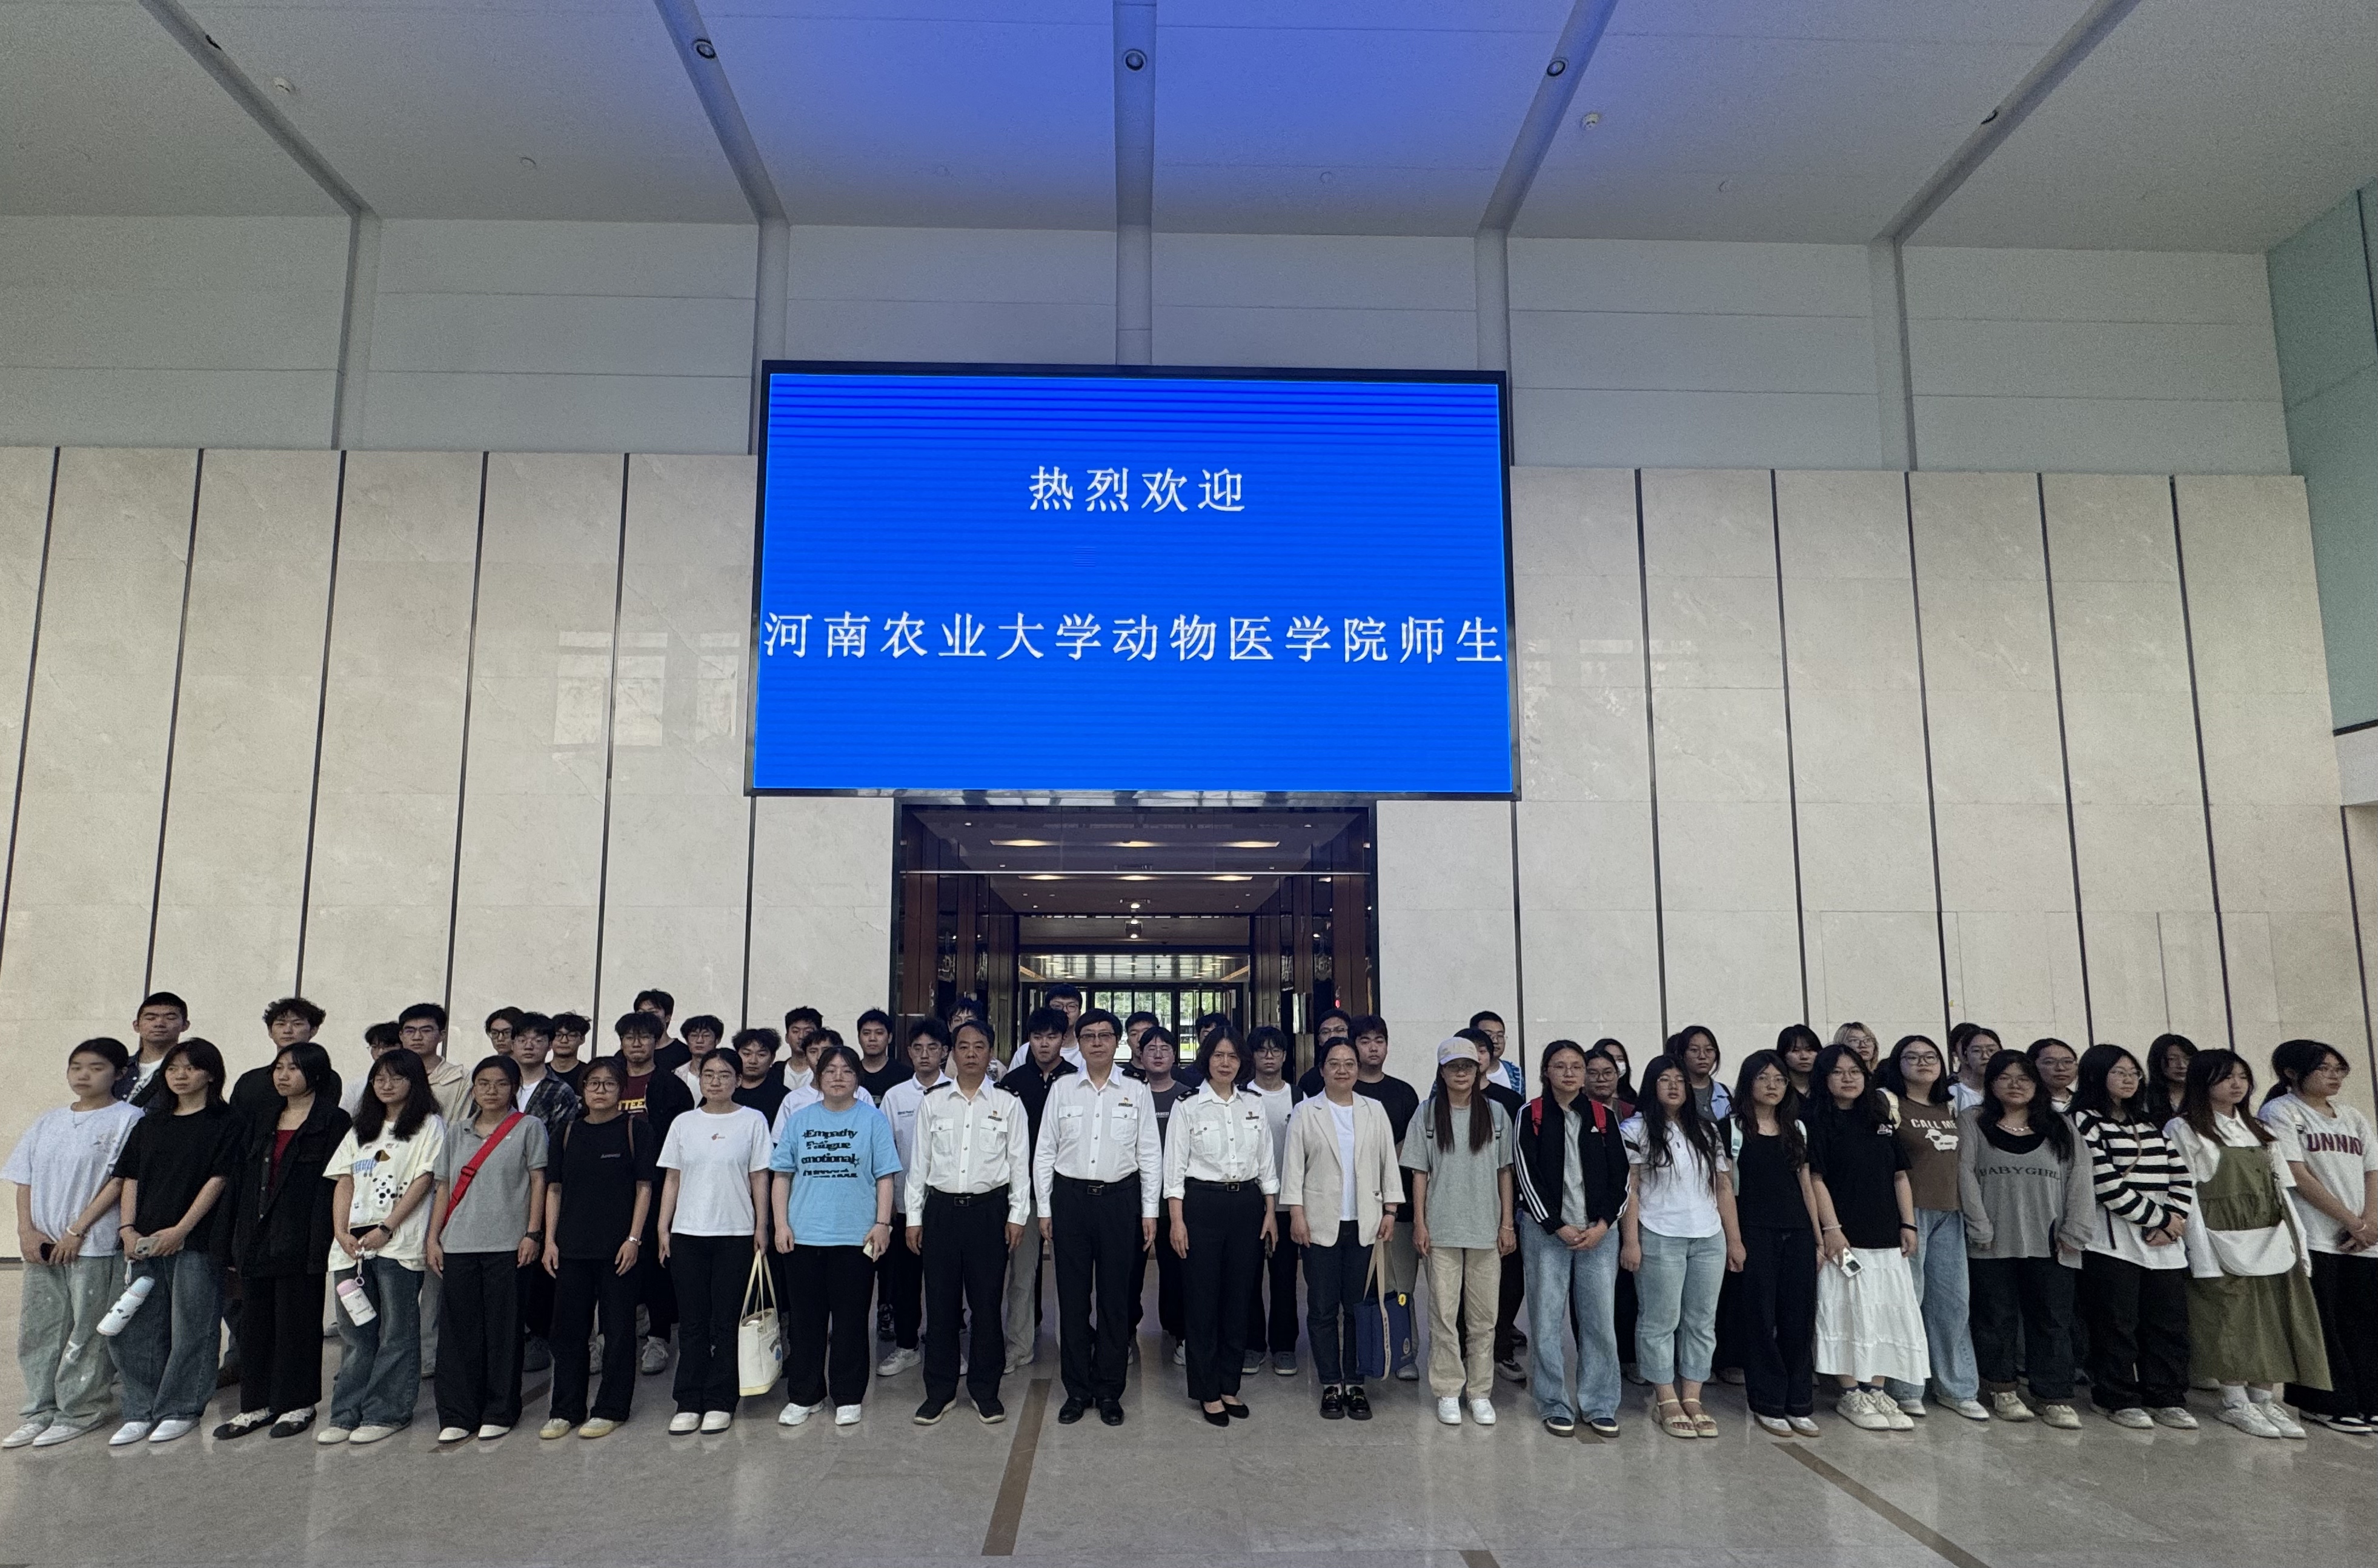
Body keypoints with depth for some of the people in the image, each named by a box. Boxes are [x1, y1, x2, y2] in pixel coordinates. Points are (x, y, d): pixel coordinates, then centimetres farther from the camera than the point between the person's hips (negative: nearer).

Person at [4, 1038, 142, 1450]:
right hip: (42, 1246, 6)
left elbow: (120, 1180, -10)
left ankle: (77, 1411, 13)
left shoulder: (127, 1119, -6)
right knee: (37, 1330, 10)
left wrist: (77, 1231, -12)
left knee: (86, 1331, 1)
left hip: (94, 1245, -6)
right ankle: (40, 1411, 22)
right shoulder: (48, 1123, 12)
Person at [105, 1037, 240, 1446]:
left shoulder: (224, 1124, -3)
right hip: (146, 1242, 5)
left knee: (190, 1327, 1)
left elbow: (218, 1179, -9)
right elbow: (131, 1178, 13)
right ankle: (140, 1412, 18)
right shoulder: (150, 1124, 14)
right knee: (141, 1328, 7)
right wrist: (128, 1228, -1)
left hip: (196, 1242, -5)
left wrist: (180, 1230, -14)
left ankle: (181, 1409, 12)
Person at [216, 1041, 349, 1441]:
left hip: (299, 1241, -7)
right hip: (256, 1239, 7)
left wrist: (321, 1245, -17)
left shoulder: (333, 1123, -7)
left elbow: (332, 1184, -12)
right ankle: (257, 1404, 23)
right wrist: (235, 1240, 7)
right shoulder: (264, 1123, 14)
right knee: (254, 1322, 11)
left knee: (297, 1321, 2)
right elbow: (244, 1182, 14)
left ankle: (297, 1403, 15)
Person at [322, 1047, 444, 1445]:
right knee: (354, 1333, 9)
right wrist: (341, 1232, -1)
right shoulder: (360, 1129, 19)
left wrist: (386, 1229, -13)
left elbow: (424, 1181, -7)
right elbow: (344, 1183, 13)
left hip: (400, 1245, -5)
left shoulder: (429, 1126, 1)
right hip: (352, 1246, 5)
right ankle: (347, 1413, 15)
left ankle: (386, 1413, 7)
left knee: (396, 1333, 0)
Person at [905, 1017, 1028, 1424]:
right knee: (940, 1303, 6)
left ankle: (985, 1390, 17)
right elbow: (918, 1161, 8)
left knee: (986, 1302, 4)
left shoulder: (1007, 1104, 3)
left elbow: (1020, 1162, 3)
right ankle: (939, 1391, 19)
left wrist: (1017, 1215, -3)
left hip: (989, 1209, -1)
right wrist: (913, 1217, 5)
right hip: (941, 1208, 1)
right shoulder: (933, 1102, 6)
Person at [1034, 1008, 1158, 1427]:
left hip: (1120, 1199, 0)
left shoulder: (1136, 1091, 4)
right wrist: (1044, 1208, 3)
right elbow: (1044, 1152, 7)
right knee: (1073, 1297, 5)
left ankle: (1109, 1392, 17)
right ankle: (1078, 1390, 18)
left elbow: (1150, 1154, 4)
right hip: (1071, 1197, 1)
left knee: (1116, 1298, 5)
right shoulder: (1061, 1089, 5)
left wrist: (1150, 1211, 1)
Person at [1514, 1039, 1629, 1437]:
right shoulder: (1531, 1116, 1)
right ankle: (1554, 1405, 13)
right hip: (1546, 1232, -2)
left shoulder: (1604, 1116, 8)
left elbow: (1621, 1175, 6)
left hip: (1600, 1232, 2)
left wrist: (1603, 1225, -5)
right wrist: (1559, 1227, -9)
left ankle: (1600, 1406, 16)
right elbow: (1525, 1175, -4)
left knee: (1599, 1320, 3)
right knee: (1547, 1321, 1)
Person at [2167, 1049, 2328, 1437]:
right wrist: (2203, 1258, -16)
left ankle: (2266, 1399, 15)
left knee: (2272, 1323, 5)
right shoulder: (2183, 1130, -5)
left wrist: (2299, 1243, 5)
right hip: (2223, 1242, -6)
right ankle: (2235, 1402, 8)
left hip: (2273, 1243, 6)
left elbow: (2282, 1189, 15)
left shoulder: (2259, 1130, 17)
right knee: (2230, 1322, -3)